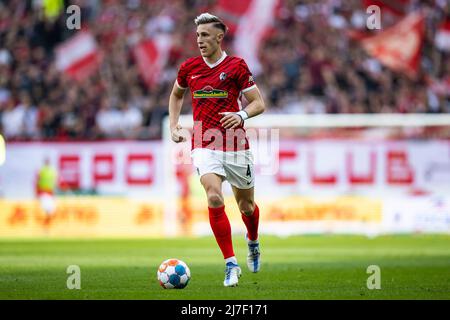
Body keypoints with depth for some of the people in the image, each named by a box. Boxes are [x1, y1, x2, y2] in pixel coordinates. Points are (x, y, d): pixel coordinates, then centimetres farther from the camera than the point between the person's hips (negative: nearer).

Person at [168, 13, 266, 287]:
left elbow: (259, 103, -3)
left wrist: (241, 115, -23)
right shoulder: (189, 67, 6)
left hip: (236, 146, -1)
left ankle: (253, 243, 48)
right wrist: (174, 126, 14)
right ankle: (231, 264, -16)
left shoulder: (237, 66, -3)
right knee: (214, 198, -22)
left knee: (246, 205, 12)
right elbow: (176, 94, 26)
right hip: (205, 145, 1)